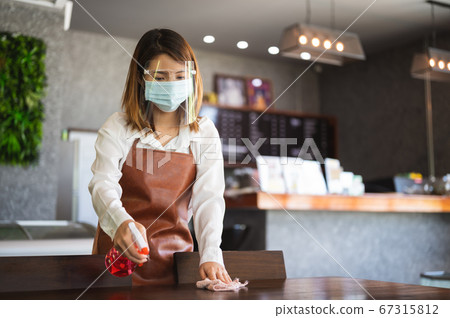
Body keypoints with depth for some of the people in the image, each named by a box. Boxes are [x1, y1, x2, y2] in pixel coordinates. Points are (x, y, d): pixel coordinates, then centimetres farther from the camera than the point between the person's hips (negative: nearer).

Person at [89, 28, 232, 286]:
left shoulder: (204, 133, 4)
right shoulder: (118, 128, 0)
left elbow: (208, 198, -5)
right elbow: (103, 184, -14)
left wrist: (211, 255, -21)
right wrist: (121, 222, -36)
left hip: (174, 258, 1)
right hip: (120, 256, -1)